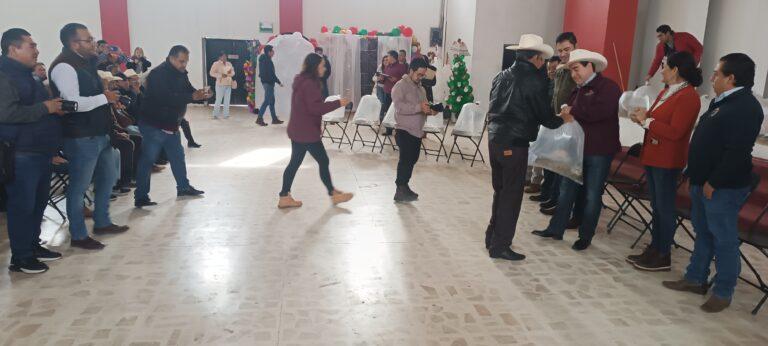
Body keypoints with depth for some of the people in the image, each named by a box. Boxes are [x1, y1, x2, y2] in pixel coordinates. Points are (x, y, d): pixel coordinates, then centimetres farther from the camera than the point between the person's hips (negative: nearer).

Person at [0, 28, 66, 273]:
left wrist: (54, 106, 9)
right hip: (21, 155, -9)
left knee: (38, 203, 15)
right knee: (22, 205, -2)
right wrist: (45, 108, -17)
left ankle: (33, 246, 28)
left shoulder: (25, 75, 19)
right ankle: (20, 258, 9)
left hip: (41, 152, 9)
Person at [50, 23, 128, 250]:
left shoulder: (85, 63, 13)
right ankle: (78, 236, 15)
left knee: (107, 178, 20)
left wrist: (109, 90, 11)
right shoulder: (64, 67, -16)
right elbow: (73, 103, -25)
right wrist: (105, 98, -15)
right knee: (79, 187, 2)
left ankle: (102, 223, 36)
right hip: (81, 138, -10)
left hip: (100, 133, 10)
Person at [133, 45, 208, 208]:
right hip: (153, 125, -9)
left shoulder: (181, 73, 7)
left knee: (178, 157, 18)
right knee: (147, 160, -5)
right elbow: (166, 98, -34)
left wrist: (200, 95, -14)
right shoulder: (158, 74, -21)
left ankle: (183, 187, 34)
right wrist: (192, 97, -37)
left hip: (171, 125, 9)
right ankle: (140, 197, 1)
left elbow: (189, 91, 9)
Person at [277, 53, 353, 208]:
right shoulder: (309, 84, -18)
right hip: (307, 132, -10)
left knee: (294, 163, 11)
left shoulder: (302, 81, 14)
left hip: (298, 130, 10)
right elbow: (316, 108, -23)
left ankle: (284, 197, 15)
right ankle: (333, 194, 16)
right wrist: (338, 103, -17)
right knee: (323, 161, 3)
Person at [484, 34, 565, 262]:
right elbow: (545, 115, -6)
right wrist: (561, 121, 13)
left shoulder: (502, 76, 11)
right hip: (515, 144, -7)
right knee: (512, 195, 2)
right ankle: (500, 246, 7)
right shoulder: (535, 80, -10)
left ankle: (492, 236, 27)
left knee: (500, 190, 18)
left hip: (495, 138, 7)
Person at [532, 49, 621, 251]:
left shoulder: (608, 87, -10)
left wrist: (573, 111, -17)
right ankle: (556, 229, 20)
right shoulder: (579, 90, 15)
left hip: (599, 151, -7)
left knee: (592, 195, 4)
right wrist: (565, 115, -3)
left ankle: (585, 236, 15)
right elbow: (572, 113, 21)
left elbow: (601, 111, -27)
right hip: (576, 148, 7)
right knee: (566, 190, 11)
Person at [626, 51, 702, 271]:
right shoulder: (666, 92, 12)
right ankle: (654, 249, 24)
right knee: (656, 206, 14)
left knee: (665, 207, 0)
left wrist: (646, 121, -16)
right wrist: (643, 117, 1)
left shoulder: (688, 96, -16)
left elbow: (674, 132, -22)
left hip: (667, 161, -9)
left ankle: (664, 257, 10)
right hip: (652, 156, 9)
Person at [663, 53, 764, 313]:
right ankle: (696, 279, 29)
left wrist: (713, 182, -21)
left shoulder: (746, 107, -17)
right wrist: (695, 174, 17)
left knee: (724, 239, 0)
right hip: (704, 182, 10)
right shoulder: (722, 101, 15)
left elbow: (737, 152, -24)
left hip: (723, 187, -10)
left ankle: (723, 292, 11)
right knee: (703, 233, 17)